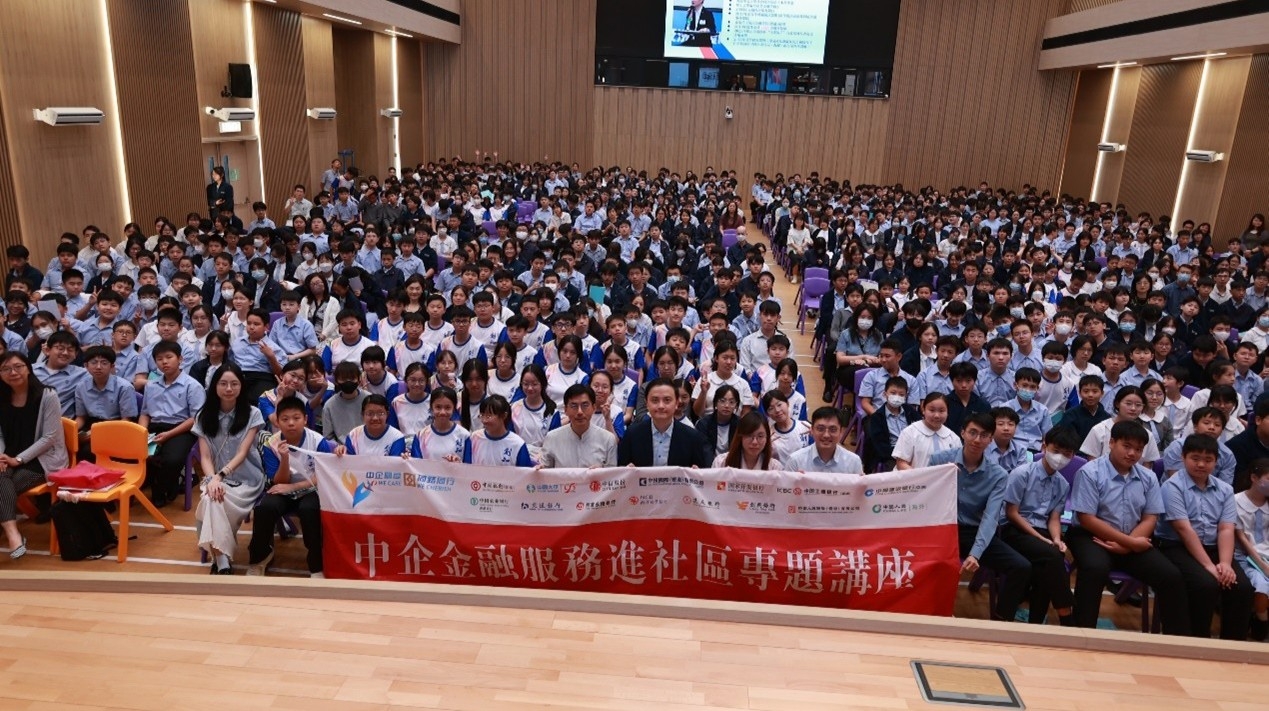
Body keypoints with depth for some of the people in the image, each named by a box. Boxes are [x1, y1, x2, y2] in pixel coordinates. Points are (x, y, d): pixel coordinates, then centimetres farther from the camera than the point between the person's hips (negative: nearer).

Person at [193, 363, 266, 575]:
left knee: (213, 502, -32)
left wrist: (221, 475, -27)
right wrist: (212, 479, -22)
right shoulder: (204, 416, 6)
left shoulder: (252, 414, -1)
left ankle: (220, 560, -19)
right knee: (210, 499, -33)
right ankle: (223, 562, -28)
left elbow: (242, 453, -10)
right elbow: (205, 456, -1)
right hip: (216, 478, 2)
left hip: (247, 480, -2)